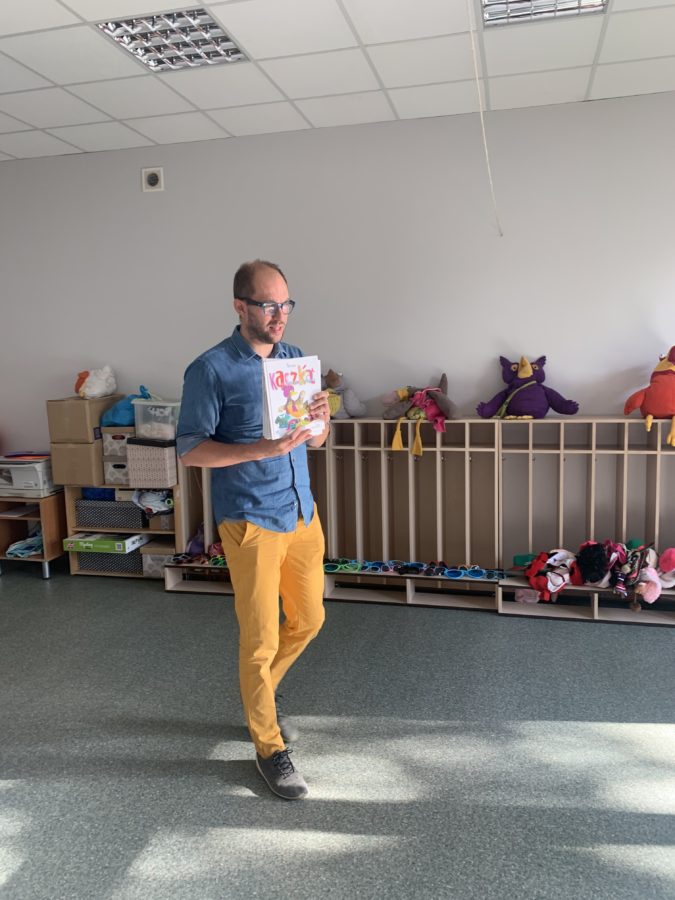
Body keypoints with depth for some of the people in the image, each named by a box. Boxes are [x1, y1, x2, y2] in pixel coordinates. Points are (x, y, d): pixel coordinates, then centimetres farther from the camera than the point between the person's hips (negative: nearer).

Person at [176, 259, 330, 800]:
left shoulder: (296, 359, 7)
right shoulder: (211, 369, -11)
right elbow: (190, 450, -12)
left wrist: (321, 419, -11)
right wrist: (261, 449, -25)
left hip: (304, 512, 7)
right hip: (251, 521, -6)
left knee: (308, 620, 18)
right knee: (261, 638, 2)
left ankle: (259, 691, 44)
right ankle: (269, 747, 22)